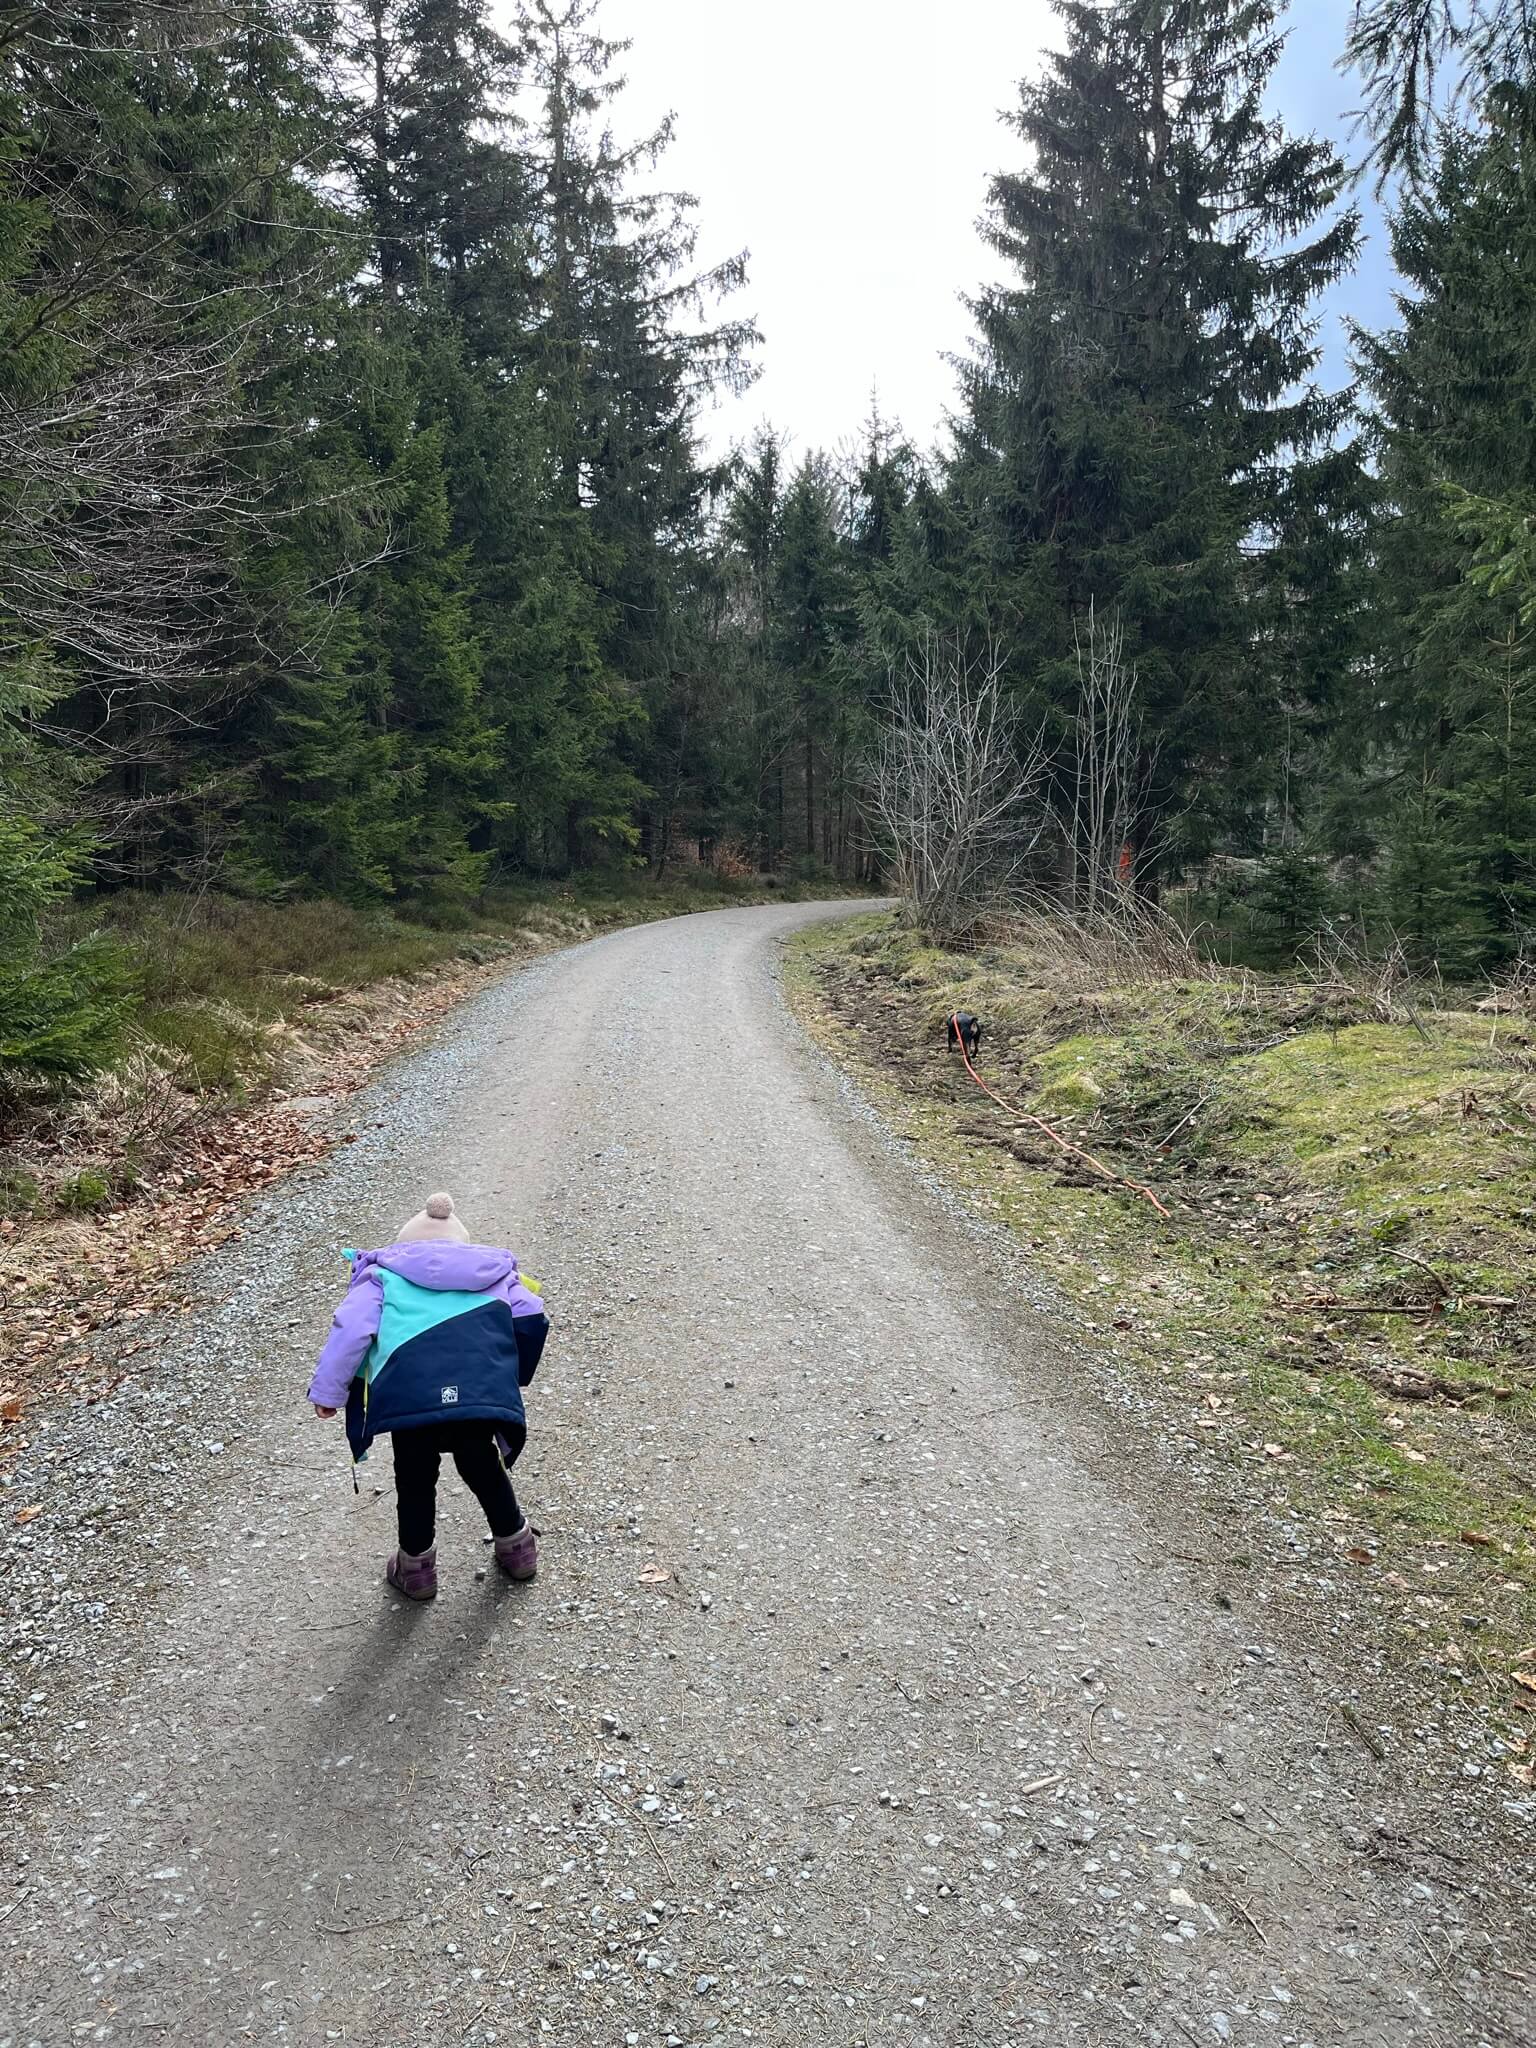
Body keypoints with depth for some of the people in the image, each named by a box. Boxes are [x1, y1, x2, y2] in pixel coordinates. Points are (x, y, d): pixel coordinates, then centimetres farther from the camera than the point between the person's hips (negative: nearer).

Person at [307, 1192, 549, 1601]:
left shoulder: (383, 1276, 27)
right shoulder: (493, 1271, 31)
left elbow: (352, 1327, 10)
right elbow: (531, 1319, 18)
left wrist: (328, 1390, 14)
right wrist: (514, 1377, 32)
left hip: (410, 1397, -2)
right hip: (483, 1394, 2)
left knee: (415, 1477, 24)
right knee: (481, 1464, 28)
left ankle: (415, 1567, 39)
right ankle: (516, 1547, 44)